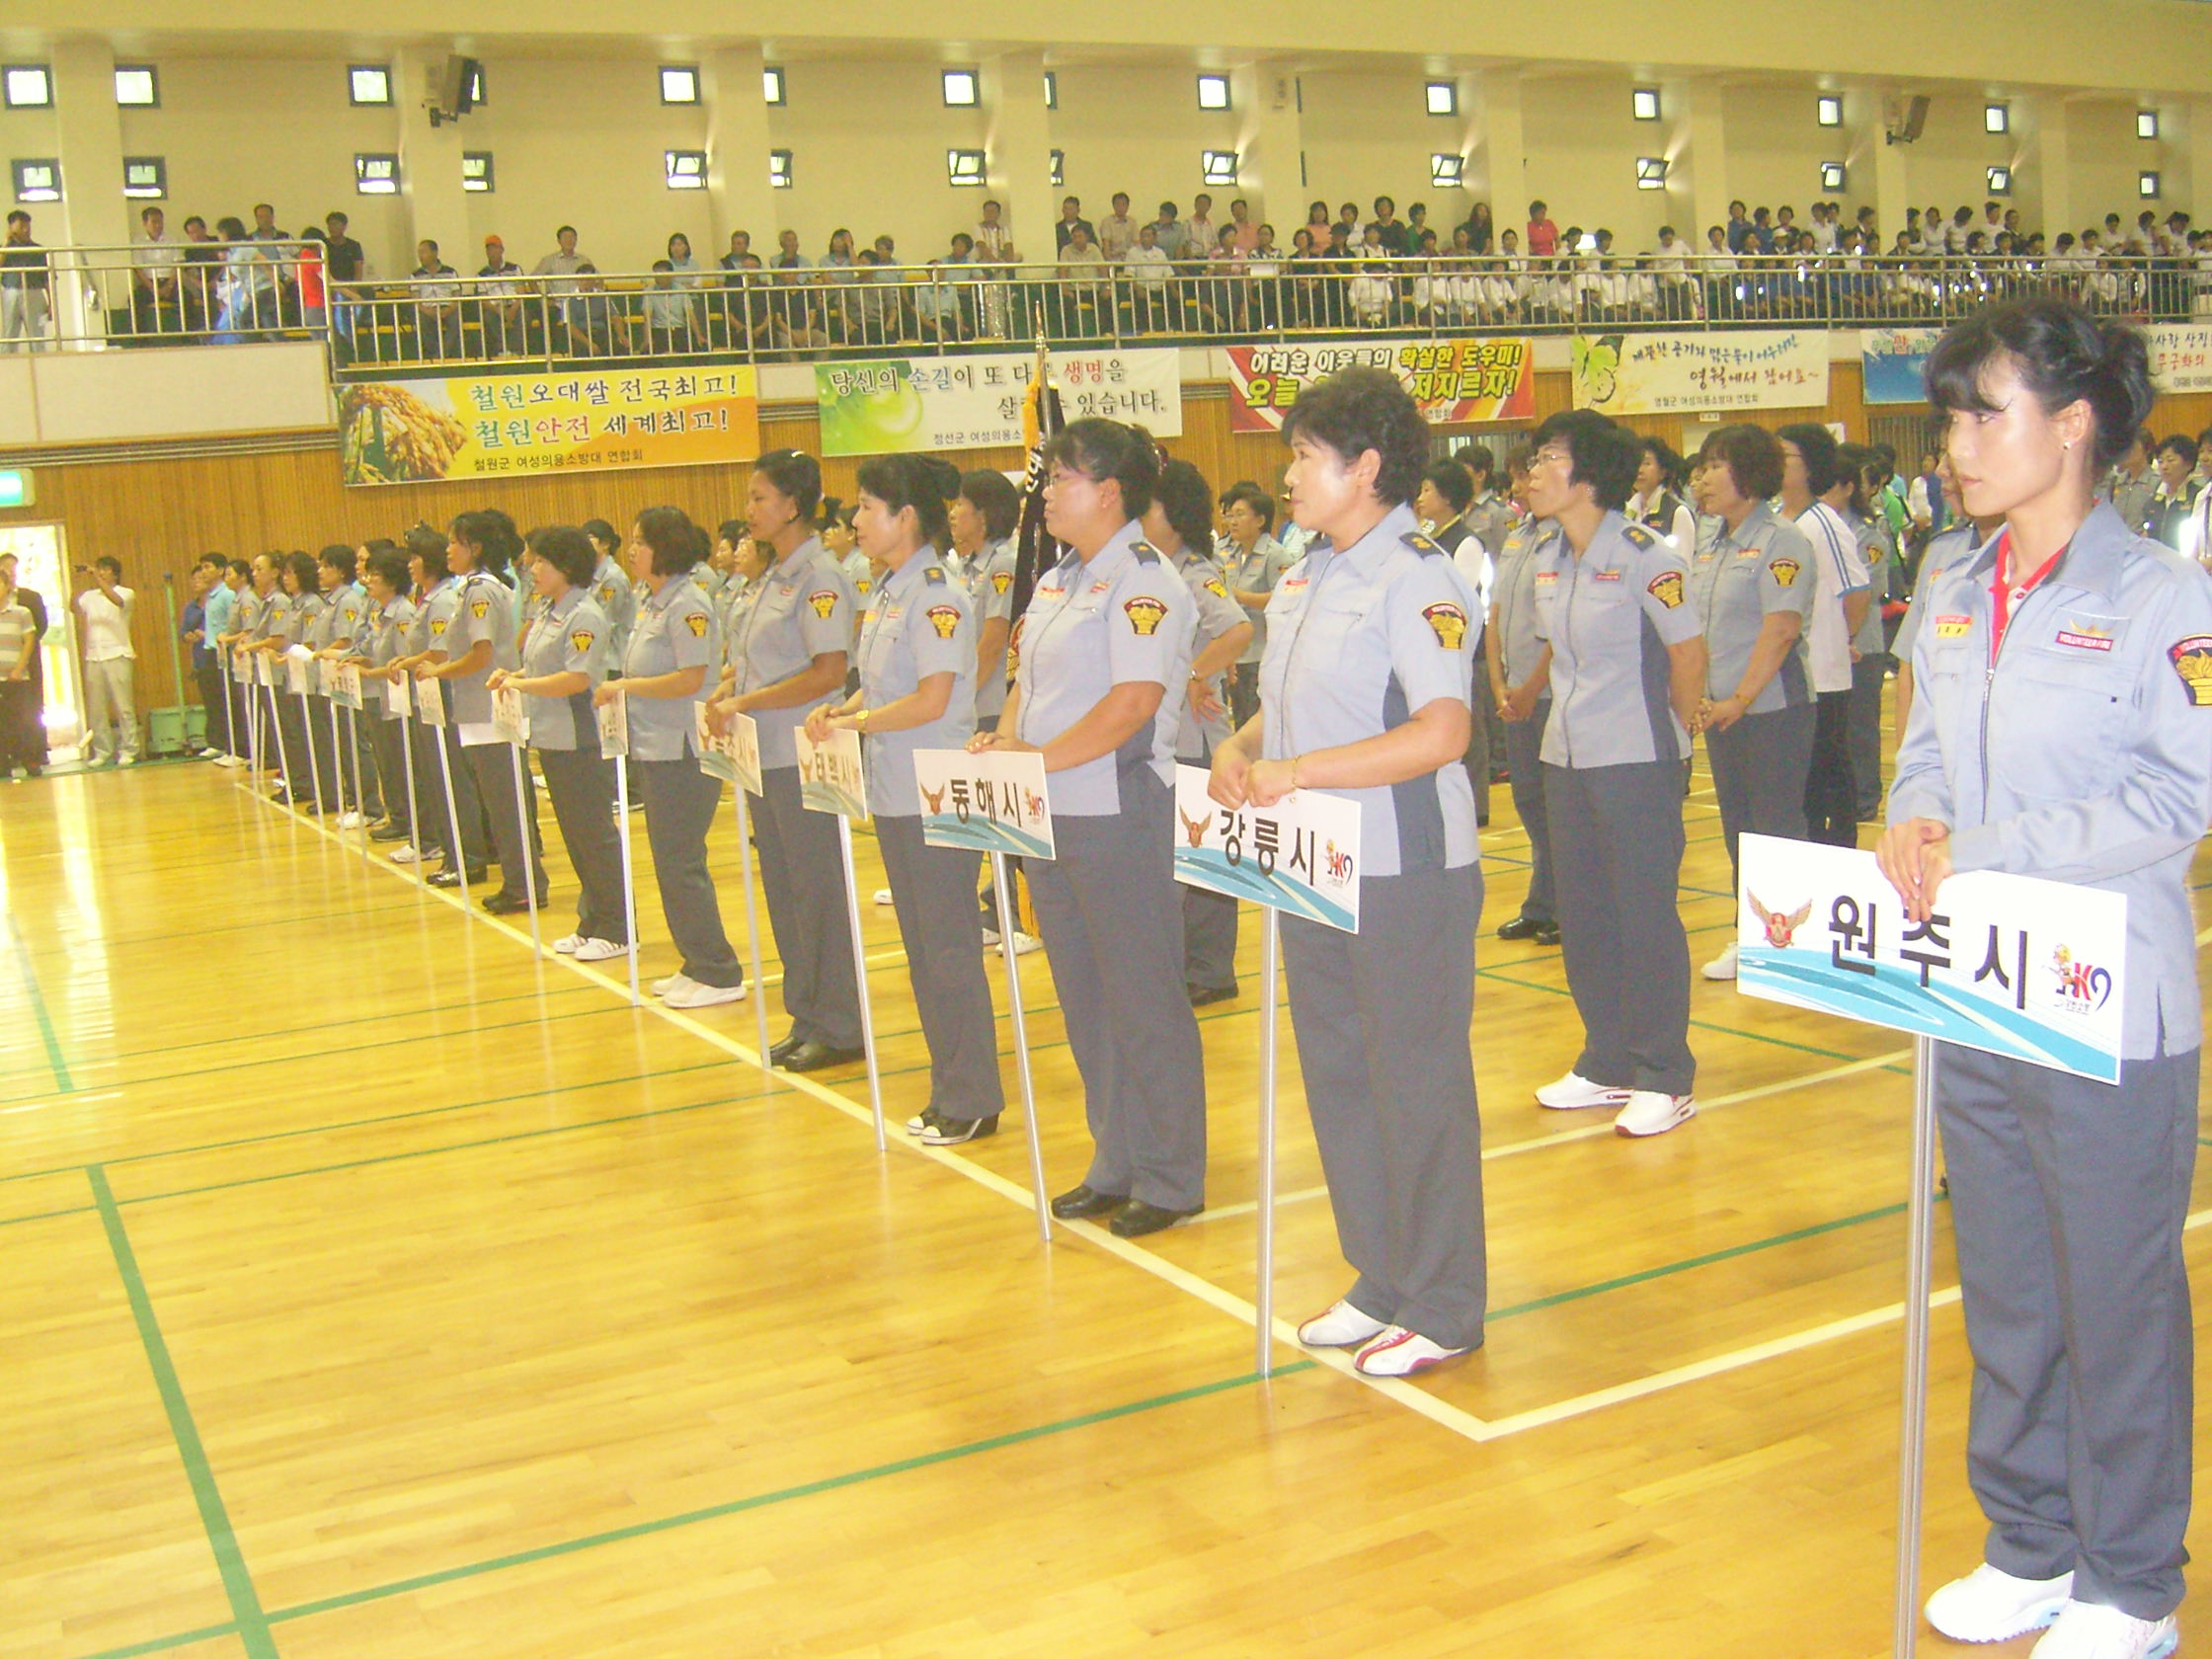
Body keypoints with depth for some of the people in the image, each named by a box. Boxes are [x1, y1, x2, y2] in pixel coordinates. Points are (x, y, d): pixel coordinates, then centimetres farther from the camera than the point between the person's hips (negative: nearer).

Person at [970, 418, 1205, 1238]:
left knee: (1144, 1000, 0)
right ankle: (1116, 1164, 26)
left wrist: (1041, 758, -21)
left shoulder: (1142, 579, -12)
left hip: (1118, 815, -9)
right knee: (1085, 1000, 14)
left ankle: (1170, 1178, 12)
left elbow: (1133, 701, -21)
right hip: (1051, 818, 9)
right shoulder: (1054, 581, 15)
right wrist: (1005, 736, -1)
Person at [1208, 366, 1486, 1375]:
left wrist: (1300, 771, -27)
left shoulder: (1416, 578, -14)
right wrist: (1242, 750, 1)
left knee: (1417, 1084, 2)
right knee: (1338, 1076, 16)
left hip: (1404, 874, -9)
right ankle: (1382, 1280, 31)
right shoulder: (1305, 578, 12)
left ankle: (1443, 1308, 17)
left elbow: (1443, 732, -25)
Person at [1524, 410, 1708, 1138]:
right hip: (1567, 758, 7)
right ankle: (1607, 1064, 26)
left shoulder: (1641, 555, -14)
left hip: (1636, 762, -7)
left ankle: (1666, 1078, 10)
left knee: (1646, 915, -1)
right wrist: (1572, 714, 15)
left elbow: (1688, 650, -10)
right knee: (1582, 915, 12)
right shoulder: (1547, 557, 7)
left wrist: (1673, 733, -1)